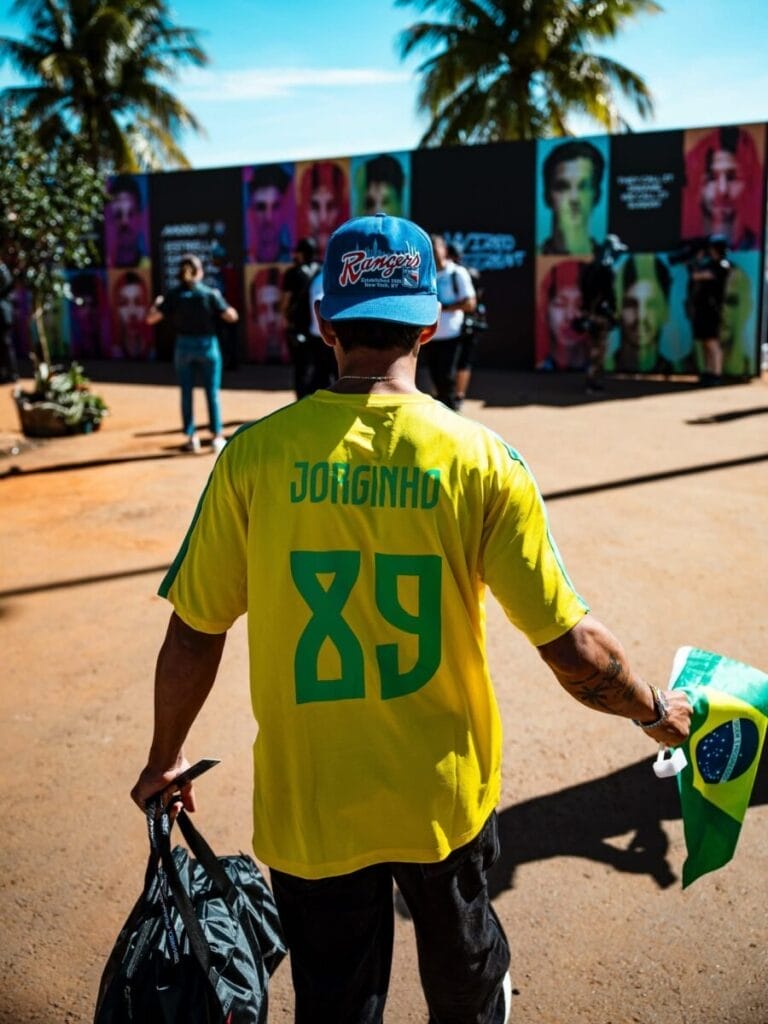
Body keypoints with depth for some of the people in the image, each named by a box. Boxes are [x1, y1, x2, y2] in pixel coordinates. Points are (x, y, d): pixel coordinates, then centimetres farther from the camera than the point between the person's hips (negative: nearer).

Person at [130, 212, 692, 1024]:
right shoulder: (479, 459, -16)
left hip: (309, 805, 0)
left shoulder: (256, 454, -15)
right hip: (444, 796, 1)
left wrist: (164, 760, 10)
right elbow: (573, 649, -14)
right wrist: (657, 712, 7)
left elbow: (193, 636, -8)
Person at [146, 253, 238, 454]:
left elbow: (151, 318, -6)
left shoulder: (173, 296, -4)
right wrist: (221, 300, 8)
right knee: (212, 393, 7)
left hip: (184, 347, 1)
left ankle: (191, 437, 14)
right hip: (207, 346, -1)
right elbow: (231, 316, -9)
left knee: (186, 393, 11)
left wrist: (156, 303, 14)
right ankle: (217, 437, 9)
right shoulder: (210, 294, -8)